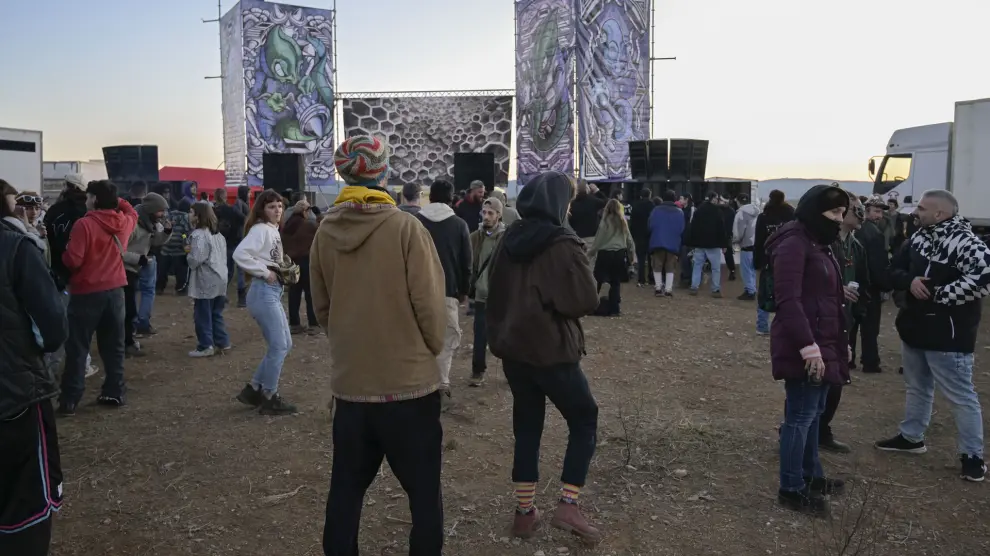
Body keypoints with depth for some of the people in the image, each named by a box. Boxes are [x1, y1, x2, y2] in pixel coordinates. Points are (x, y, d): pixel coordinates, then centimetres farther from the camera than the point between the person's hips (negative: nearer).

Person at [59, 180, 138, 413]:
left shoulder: (84, 224, -16)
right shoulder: (125, 222, 3)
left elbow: (73, 261, -17)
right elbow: (132, 212, 29)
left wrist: (66, 252, 2)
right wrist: (115, 198, 21)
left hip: (87, 293, -5)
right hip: (115, 291, 5)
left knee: (77, 349, 3)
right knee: (114, 346, 13)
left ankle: (69, 400, 6)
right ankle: (114, 393, 17)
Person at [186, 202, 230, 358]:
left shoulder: (198, 234, -15)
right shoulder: (218, 234, 13)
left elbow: (196, 259, -23)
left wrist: (188, 254, -1)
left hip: (205, 280, -9)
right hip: (220, 278, 9)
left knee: (202, 314, 0)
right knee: (216, 313, 16)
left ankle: (206, 346, 4)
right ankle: (222, 343, 18)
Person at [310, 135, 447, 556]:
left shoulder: (325, 232, -1)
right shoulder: (406, 228, -14)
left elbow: (321, 308, 6)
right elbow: (429, 305, -12)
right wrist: (432, 349, 6)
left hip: (350, 382, 4)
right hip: (408, 381, -4)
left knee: (345, 489, 17)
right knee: (424, 491, 10)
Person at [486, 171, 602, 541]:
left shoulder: (509, 241, 4)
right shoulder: (564, 246, -15)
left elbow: (495, 292, 13)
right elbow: (587, 302, -15)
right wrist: (562, 301, 4)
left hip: (512, 348, 6)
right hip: (552, 351, -6)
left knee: (526, 426, 15)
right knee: (584, 419, 11)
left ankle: (524, 513, 20)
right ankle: (567, 506, 4)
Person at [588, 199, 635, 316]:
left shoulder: (606, 221, -7)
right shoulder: (622, 221, 7)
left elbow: (599, 239, -4)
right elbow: (629, 239, 13)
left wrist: (591, 252, 7)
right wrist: (631, 253, 24)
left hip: (605, 254, -4)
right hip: (619, 254, 4)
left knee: (598, 282, 2)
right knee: (615, 283, 7)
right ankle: (613, 309, 5)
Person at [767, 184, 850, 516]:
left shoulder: (820, 245, 17)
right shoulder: (794, 245, -15)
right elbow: (788, 300, -24)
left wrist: (840, 343, 17)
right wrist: (808, 347, -27)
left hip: (823, 344, 10)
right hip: (803, 347, -10)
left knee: (814, 412, 18)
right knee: (801, 415, -3)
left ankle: (811, 476, 32)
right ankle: (791, 490, 7)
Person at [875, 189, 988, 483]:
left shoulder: (966, 243, -20)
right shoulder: (919, 238, 6)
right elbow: (894, 269, 11)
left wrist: (938, 295, -24)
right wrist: (910, 281, -12)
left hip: (947, 335, -8)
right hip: (915, 328, 8)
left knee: (960, 396, 2)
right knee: (917, 387, 22)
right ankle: (911, 437, 38)